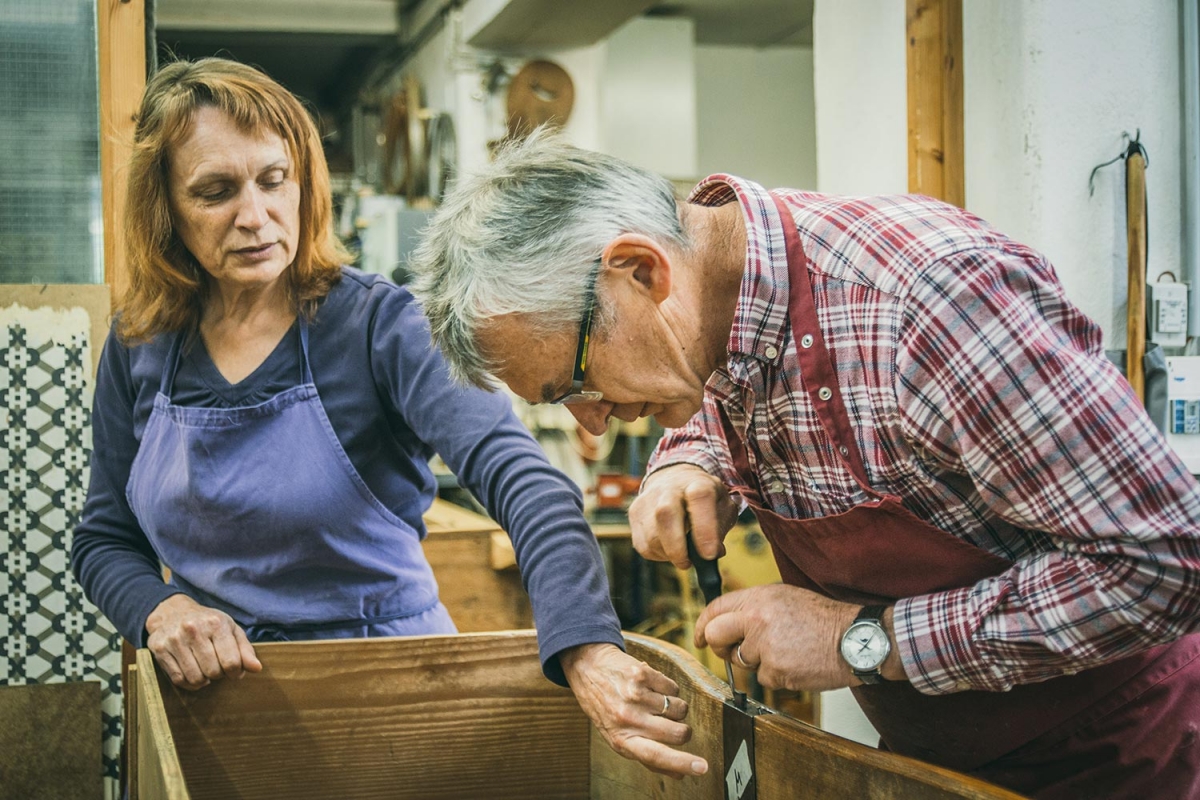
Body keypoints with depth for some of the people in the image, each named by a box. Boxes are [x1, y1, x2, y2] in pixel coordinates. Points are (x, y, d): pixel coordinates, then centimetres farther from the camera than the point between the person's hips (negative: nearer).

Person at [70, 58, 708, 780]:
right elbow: (104, 541, 11)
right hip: (216, 684, 3)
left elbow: (517, 476, -29)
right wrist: (161, 608, -12)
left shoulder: (375, 323, -13)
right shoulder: (140, 349, 0)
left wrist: (590, 652, -45)